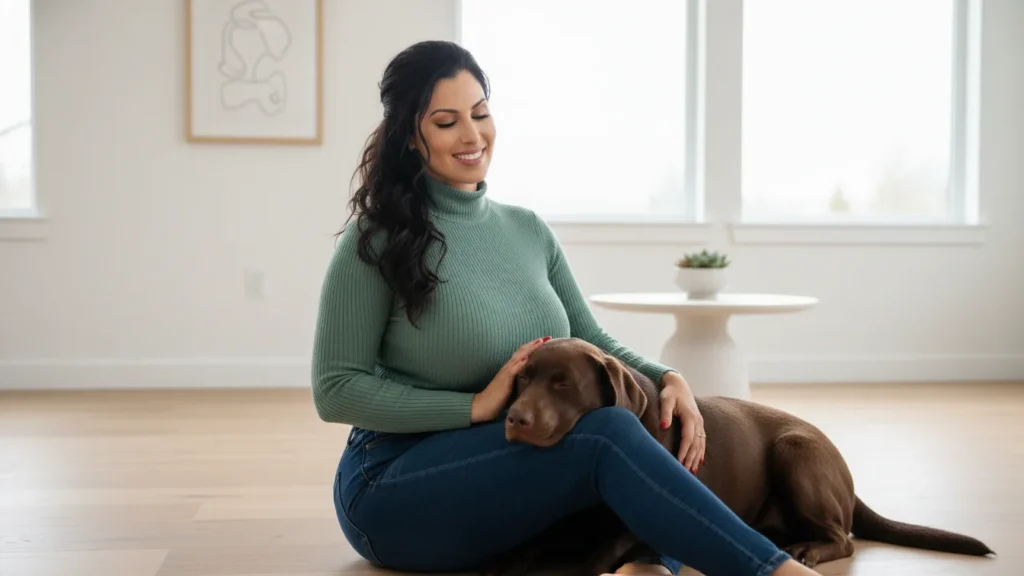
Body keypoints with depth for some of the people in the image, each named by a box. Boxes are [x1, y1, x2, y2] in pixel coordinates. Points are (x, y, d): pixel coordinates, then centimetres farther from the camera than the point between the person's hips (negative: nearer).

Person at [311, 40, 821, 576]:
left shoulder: (528, 230, 11)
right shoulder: (377, 241, -7)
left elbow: (593, 344, 12)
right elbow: (335, 390, -9)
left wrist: (668, 378, -9)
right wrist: (478, 405, -17)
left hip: (514, 465, 6)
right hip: (395, 486, -6)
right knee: (607, 431, -30)